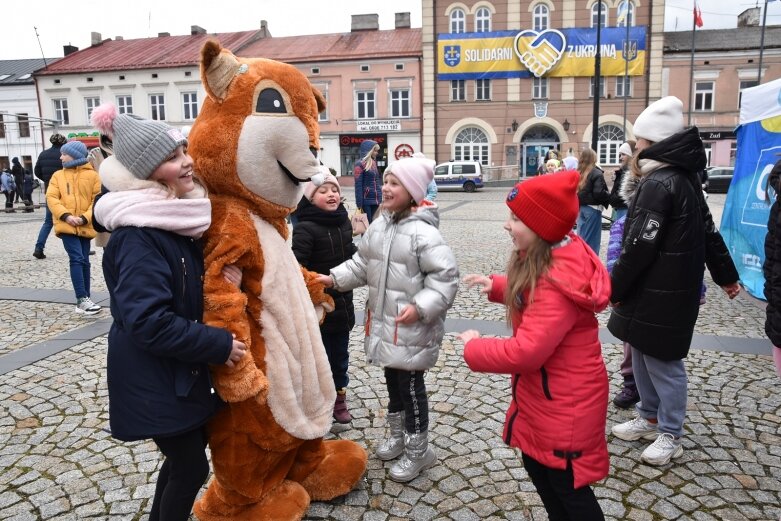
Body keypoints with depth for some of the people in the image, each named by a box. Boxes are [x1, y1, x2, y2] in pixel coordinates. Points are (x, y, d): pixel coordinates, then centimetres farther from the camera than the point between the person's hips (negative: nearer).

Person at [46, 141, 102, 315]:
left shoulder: (92, 175, 4)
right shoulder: (58, 175, 9)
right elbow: (51, 198, 1)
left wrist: (85, 218, -13)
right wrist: (66, 215, -14)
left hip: (85, 226, 1)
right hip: (66, 225, 0)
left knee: (84, 261, 7)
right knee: (77, 259, -13)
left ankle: (83, 299, 16)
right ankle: (83, 299, -13)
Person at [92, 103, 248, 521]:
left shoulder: (177, 219, 4)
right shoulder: (138, 237, -24)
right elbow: (148, 323, -29)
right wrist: (219, 345, -23)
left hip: (178, 369, 9)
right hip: (152, 377, -9)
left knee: (184, 455, 23)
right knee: (191, 465, 6)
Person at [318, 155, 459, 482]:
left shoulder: (423, 232, -20)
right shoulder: (378, 226, 4)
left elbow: (445, 276, -19)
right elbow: (363, 263, 15)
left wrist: (421, 307, -27)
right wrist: (335, 278, 6)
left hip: (412, 327, -8)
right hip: (383, 321, 8)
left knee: (411, 386, 5)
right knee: (392, 381, 21)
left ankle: (417, 450, 25)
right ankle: (399, 436, 42)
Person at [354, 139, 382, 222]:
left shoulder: (373, 163, 14)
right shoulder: (360, 165, -8)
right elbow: (358, 186, -11)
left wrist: (380, 199, 11)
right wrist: (359, 205, -15)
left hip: (376, 200, 7)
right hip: (366, 201, -7)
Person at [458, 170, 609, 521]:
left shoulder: (558, 283, -33)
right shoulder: (559, 254, -2)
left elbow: (525, 352, -33)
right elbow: (530, 296, 18)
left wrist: (473, 347, -18)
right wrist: (496, 286, 2)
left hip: (564, 402, -10)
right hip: (543, 393, 10)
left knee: (568, 487, 11)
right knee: (536, 464, 25)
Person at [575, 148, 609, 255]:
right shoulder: (596, 173, -12)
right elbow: (599, 193, -18)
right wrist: (609, 197, -3)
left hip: (580, 208, 6)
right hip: (592, 209, -6)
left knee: (581, 238, 11)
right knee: (592, 239, -1)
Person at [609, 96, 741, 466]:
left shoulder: (658, 184, -20)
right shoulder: (684, 178, 13)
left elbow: (639, 247, -22)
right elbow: (708, 232, 19)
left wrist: (615, 287, -13)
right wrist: (726, 276, 26)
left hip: (659, 297, -10)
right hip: (660, 292, 10)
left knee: (662, 362, 3)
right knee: (644, 356, 19)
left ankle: (671, 435, 18)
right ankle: (649, 418, 34)